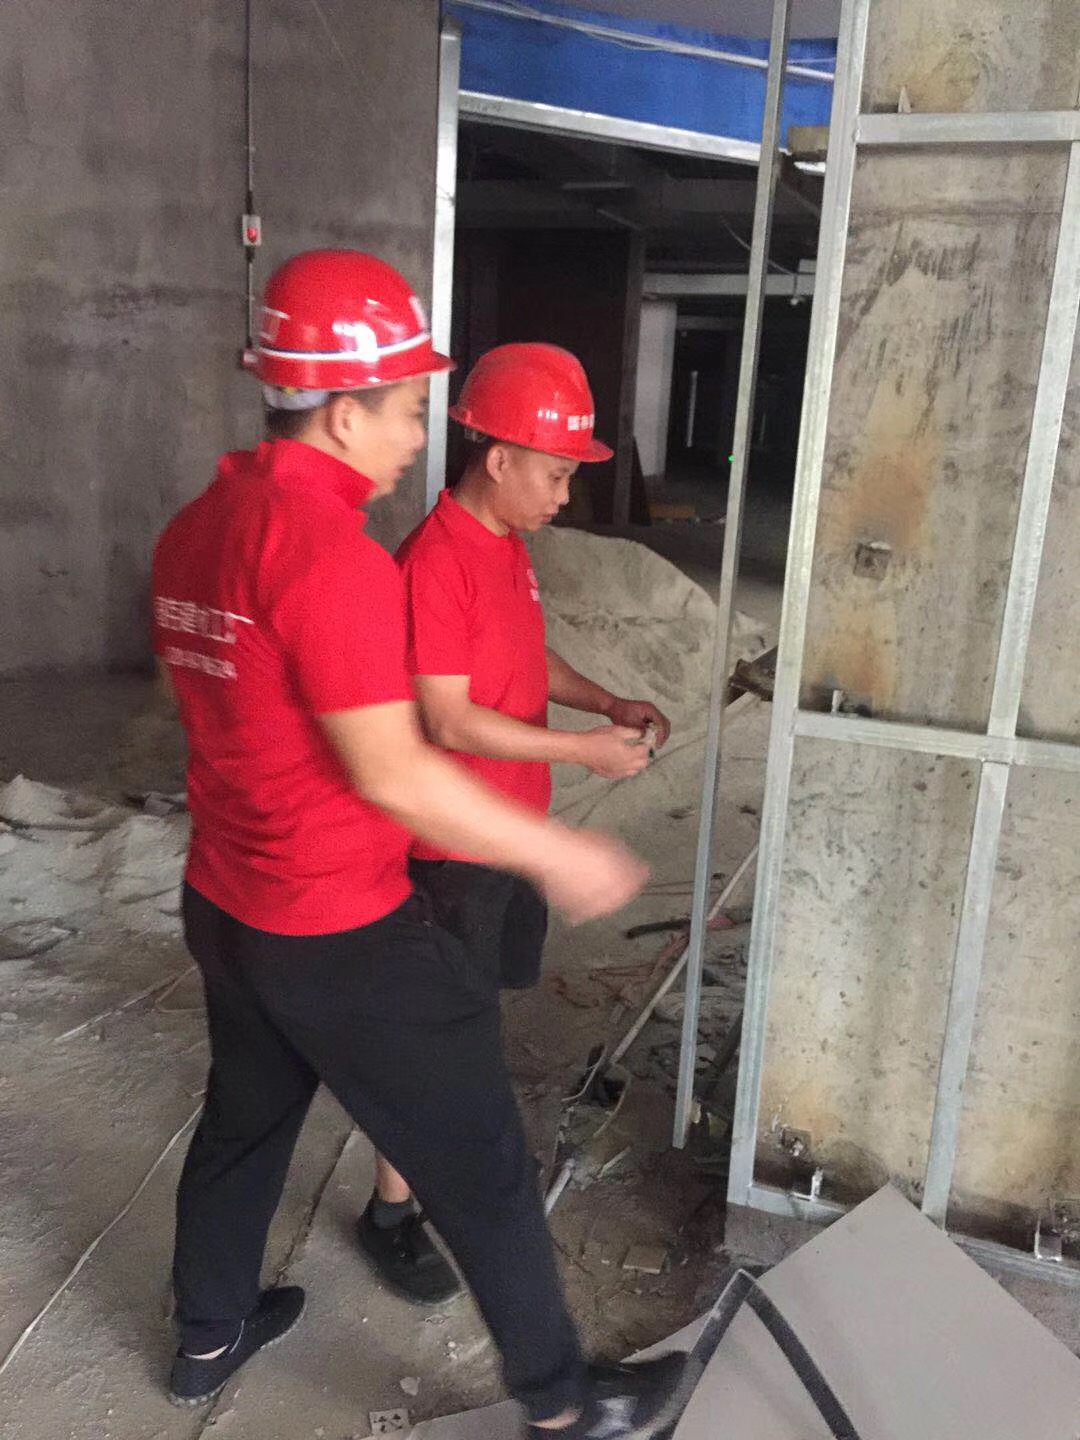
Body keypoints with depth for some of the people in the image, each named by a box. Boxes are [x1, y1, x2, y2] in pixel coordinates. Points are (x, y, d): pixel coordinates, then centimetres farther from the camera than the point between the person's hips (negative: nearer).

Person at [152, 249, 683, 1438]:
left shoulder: (194, 532, 3)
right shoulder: (329, 552, -25)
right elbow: (392, 775, -24)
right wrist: (562, 856, -15)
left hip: (224, 906, 9)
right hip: (342, 936, -8)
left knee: (243, 1120, 28)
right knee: (479, 1165, 8)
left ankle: (208, 1336, 48)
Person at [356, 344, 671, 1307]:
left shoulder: (509, 545, 6)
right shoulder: (434, 561, -24)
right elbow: (449, 723, -25)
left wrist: (609, 703, 3)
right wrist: (582, 750, -20)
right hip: (453, 841, -9)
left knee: (474, 1005, 23)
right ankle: (391, 1211, 23)